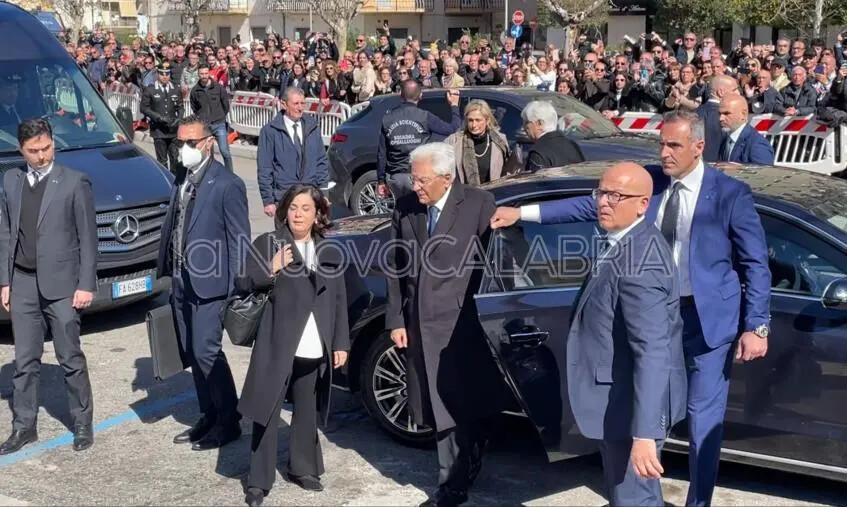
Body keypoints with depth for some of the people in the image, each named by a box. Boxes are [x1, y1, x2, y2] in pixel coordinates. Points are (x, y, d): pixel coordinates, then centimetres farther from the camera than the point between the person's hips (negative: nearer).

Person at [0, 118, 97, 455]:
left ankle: (83, 424, 18)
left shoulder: (74, 183, -6)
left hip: (60, 285, -4)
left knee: (71, 359, 5)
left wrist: (86, 285, -9)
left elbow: (88, 237, -5)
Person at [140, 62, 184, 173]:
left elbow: (180, 108, 13)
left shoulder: (176, 91, 10)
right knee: (162, 160, 0)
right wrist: (159, 117, -13)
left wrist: (177, 120, -7)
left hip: (173, 130, 2)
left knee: (174, 158, 3)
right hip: (158, 130, -2)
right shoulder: (149, 90, 1)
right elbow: (144, 108, -1)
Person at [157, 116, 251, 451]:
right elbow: (172, 227, 13)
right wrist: (166, 272, 8)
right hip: (182, 281, 8)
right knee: (192, 354, 12)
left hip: (209, 283, -8)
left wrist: (235, 289, -13)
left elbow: (239, 239, -11)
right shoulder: (182, 180, 11)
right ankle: (209, 415, 25)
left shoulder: (227, 184, -11)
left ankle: (228, 422, 6)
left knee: (206, 351, -7)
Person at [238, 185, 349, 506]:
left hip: (315, 349, 4)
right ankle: (259, 481, 7)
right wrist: (270, 269, -19)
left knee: (307, 412, 14)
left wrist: (341, 343, 6)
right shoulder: (267, 244, 1)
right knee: (267, 412, 0)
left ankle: (302, 468, 29)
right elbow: (244, 284, -3)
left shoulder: (329, 252, 11)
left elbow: (339, 301, 11)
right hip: (277, 345, -3)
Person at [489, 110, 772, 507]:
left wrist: (756, 327, -14)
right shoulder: (650, 182, 1)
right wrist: (522, 212, -6)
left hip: (706, 316, -4)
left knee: (703, 418, 5)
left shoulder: (730, 193, -10)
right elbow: (592, 205, 0)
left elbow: (756, 264, -8)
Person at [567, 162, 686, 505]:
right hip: (621, 400, 11)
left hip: (631, 406, -10)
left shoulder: (638, 262, -27)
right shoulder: (627, 243, 6)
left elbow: (652, 351, -32)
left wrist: (644, 434, -35)